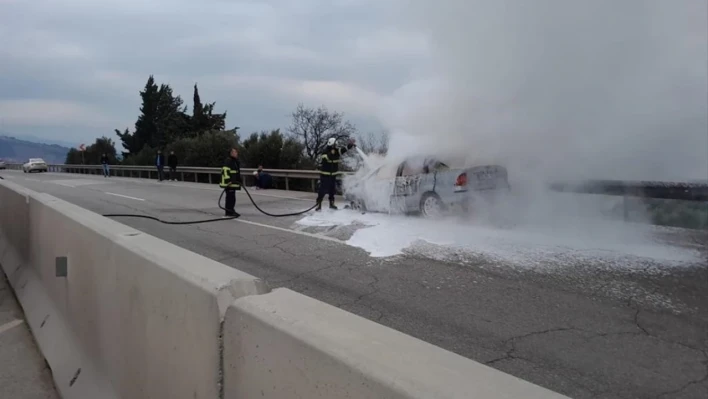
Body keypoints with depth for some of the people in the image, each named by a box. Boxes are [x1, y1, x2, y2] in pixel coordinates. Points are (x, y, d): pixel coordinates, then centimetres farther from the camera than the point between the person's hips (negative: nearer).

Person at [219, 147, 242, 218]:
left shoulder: (235, 161, 19)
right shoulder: (228, 161, -14)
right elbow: (225, 171, -22)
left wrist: (239, 181, 29)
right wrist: (228, 181, -26)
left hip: (234, 183, 10)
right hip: (229, 184, -10)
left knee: (230, 198, 15)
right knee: (231, 197, -10)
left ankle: (229, 212, 23)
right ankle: (229, 212, -7)